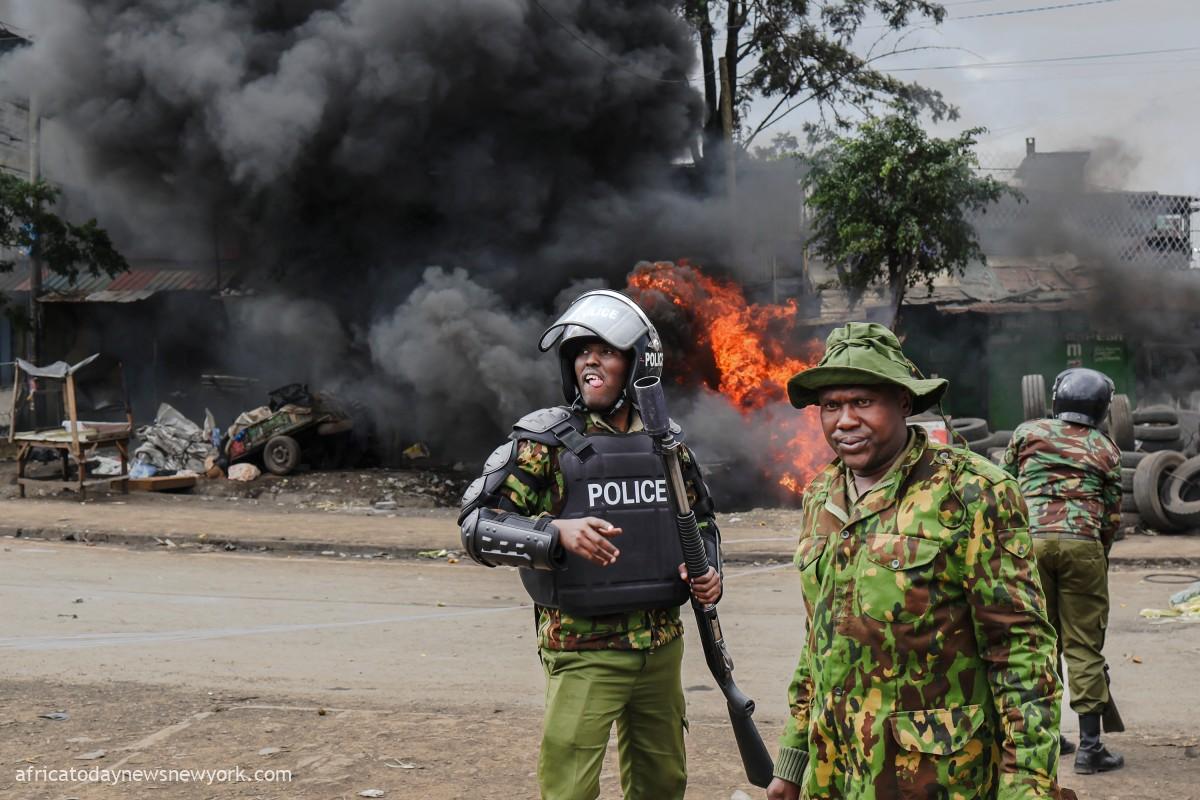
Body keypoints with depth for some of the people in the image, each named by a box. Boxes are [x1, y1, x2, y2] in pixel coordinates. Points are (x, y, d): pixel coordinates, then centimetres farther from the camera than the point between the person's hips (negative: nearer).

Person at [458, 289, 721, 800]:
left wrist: (709, 572, 0)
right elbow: (477, 525, -13)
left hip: (662, 647, 5)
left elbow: (702, 519, 20)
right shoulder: (546, 441, -8)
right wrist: (558, 532, -28)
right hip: (583, 653, -5)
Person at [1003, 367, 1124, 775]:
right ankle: (1089, 745, 1)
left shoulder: (1028, 433, 12)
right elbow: (1112, 517, 11)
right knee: (1084, 646, 2)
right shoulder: (1105, 449, 12)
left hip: (1030, 541, 1)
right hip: (1083, 545, -1)